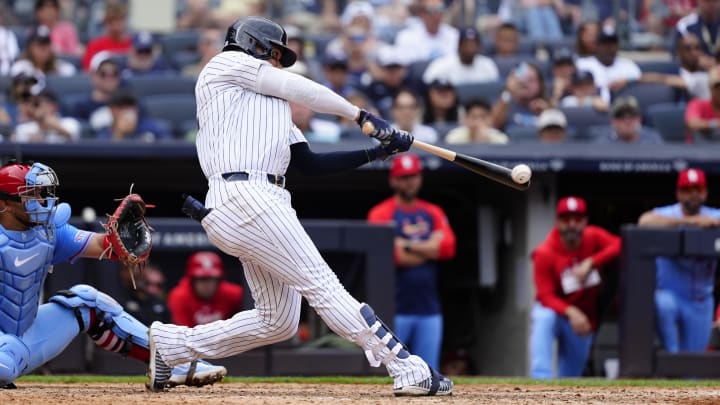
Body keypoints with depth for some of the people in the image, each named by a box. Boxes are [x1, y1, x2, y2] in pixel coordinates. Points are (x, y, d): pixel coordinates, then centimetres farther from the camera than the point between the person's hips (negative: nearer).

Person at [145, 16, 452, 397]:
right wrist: (360, 115, 11)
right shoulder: (226, 64, 9)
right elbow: (299, 89, 3)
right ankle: (410, 371, -20)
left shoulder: (272, 105, 31)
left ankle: (171, 343, 15)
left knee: (277, 321, 6)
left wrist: (376, 152, 14)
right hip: (244, 195, -9)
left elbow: (310, 163, 22)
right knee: (323, 285, -14)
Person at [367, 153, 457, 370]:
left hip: (429, 309, 5)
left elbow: (448, 247, 0)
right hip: (395, 310, -5)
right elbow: (390, 255, -13)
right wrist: (430, 249, -1)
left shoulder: (434, 213, 16)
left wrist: (408, 246, -7)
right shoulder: (382, 213, 0)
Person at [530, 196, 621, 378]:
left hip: (584, 320, 4)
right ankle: (541, 381, -47)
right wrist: (570, 312, -41)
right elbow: (546, 296, -23)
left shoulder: (593, 237, -8)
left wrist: (590, 263, -35)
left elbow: (619, 246, -25)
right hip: (554, 310, -4)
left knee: (569, 379, 4)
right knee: (543, 319, -40)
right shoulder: (545, 253, -17)